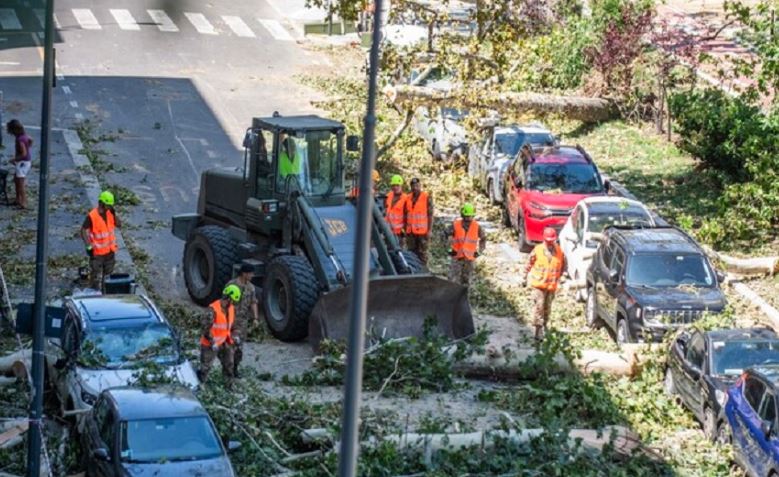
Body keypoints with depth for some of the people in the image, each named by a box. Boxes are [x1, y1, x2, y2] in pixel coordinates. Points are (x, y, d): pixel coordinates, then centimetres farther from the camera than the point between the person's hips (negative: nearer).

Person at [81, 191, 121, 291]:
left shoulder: (110, 213, -1)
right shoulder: (91, 216, -19)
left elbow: (119, 225, 2)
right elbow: (83, 230, -15)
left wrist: (114, 214, -14)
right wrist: (88, 246, -19)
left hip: (110, 250, 6)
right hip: (97, 252, -6)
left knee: (108, 274, 18)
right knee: (96, 276, 2)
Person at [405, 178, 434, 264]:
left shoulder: (427, 198, -4)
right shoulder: (408, 198, 11)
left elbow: (430, 215, -6)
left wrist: (429, 230, -11)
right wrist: (405, 229, 13)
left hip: (422, 231, -5)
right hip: (411, 231, 5)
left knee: (422, 253, -4)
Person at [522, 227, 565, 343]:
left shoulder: (559, 251, -2)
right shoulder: (537, 250, -9)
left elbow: (563, 265, 14)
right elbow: (529, 264, 2)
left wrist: (558, 277, 12)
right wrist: (525, 277, 6)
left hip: (552, 285, 3)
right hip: (539, 284, -3)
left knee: (547, 307, 16)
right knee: (538, 306, -10)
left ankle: (544, 325, 34)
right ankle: (539, 330, -10)